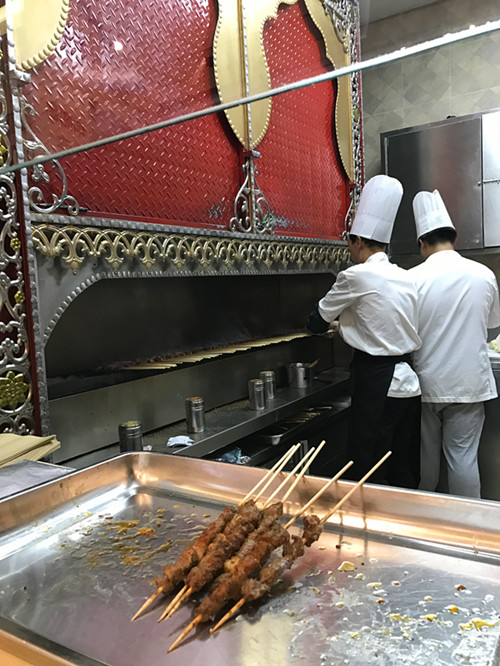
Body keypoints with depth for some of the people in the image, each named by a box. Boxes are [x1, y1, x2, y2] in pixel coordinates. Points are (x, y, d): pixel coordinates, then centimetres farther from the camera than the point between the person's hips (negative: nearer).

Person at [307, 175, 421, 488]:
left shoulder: (357, 276, -12)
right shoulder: (407, 278, 7)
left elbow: (318, 321, 1)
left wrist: (330, 324, 24)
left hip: (376, 383, -7)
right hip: (408, 382, 8)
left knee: (368, 477, 2)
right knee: (404, 474, 17)